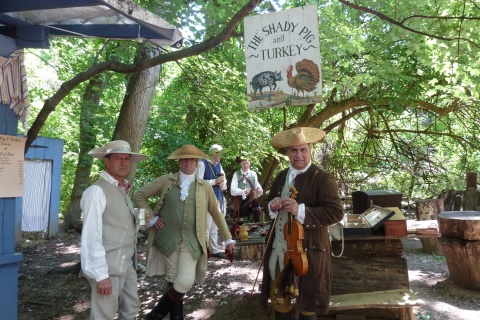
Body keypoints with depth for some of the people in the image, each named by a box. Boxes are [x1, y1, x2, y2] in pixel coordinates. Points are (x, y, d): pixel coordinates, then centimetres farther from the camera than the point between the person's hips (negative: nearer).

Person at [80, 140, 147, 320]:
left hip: (127, 264, 8)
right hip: (108, 267, -8)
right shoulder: (97, 191, -16)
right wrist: (101, 274, -21)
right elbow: (91, 237, -20)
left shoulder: (124, 190, 11)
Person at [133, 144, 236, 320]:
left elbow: (216, 214, 12)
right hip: (168, 239, 0)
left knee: (185, 282, -9)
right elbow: (139, 195, 9)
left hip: (191, 242, 1)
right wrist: (150, 218, 1)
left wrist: (228, 238, 12)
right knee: (173, 280, 6)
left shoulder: (205, 186, 6)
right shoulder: (166, 181, 3)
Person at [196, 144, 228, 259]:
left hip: (218, 198, 8)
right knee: (206, 227, -6)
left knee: (215, 227, 15)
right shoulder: (202, 163, -8)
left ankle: (215, 250, 25)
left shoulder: (218, 165, 14)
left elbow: (224, 181, 20)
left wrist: (222, 184, -3)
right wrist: (215, 181, -16)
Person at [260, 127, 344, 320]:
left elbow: (336, 212, -20)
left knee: (307, 303, 15)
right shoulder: (281, 177, 8)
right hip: (278, 250, 6)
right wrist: (272, 206, -10)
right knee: (278, 299, 21)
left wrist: (301, 211, -30)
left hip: (308, 251, -6)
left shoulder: (322, 179, -13)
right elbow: (267, 204, 15)